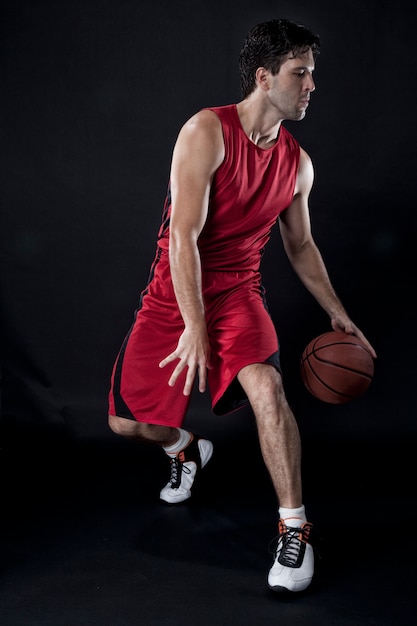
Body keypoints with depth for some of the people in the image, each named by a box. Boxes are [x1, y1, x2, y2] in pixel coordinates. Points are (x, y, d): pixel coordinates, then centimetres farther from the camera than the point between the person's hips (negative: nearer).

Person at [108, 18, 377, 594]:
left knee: (265, 386, -28)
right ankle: (187, 451, 37)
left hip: (238, 292, 2)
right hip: (175, 294, -1)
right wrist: (194, 327, -25)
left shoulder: (297, 162, 2)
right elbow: (184, 234, -20)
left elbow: (300, 245, 16)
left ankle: (295, 529, -13)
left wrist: (338, 314, 14)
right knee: (126, 423, 1)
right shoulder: (207, 131, -15)